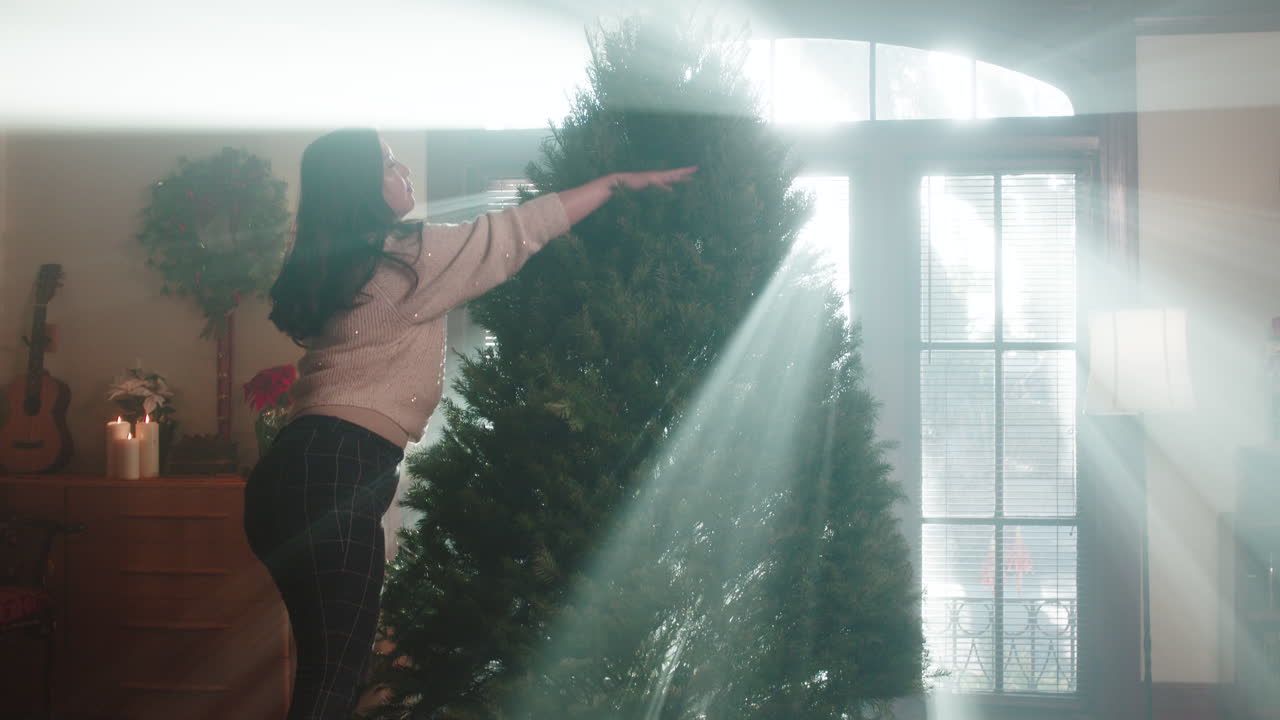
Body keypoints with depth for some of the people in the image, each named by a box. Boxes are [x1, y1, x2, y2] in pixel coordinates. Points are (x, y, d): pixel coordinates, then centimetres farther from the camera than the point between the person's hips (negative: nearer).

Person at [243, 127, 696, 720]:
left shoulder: (335, 269, 18)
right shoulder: (406, 256, -6)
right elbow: (522, 230, 0)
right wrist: (622, 180, 10)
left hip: (297, 470, 9)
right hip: (335, 473, -9)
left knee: (330, 670, 13)